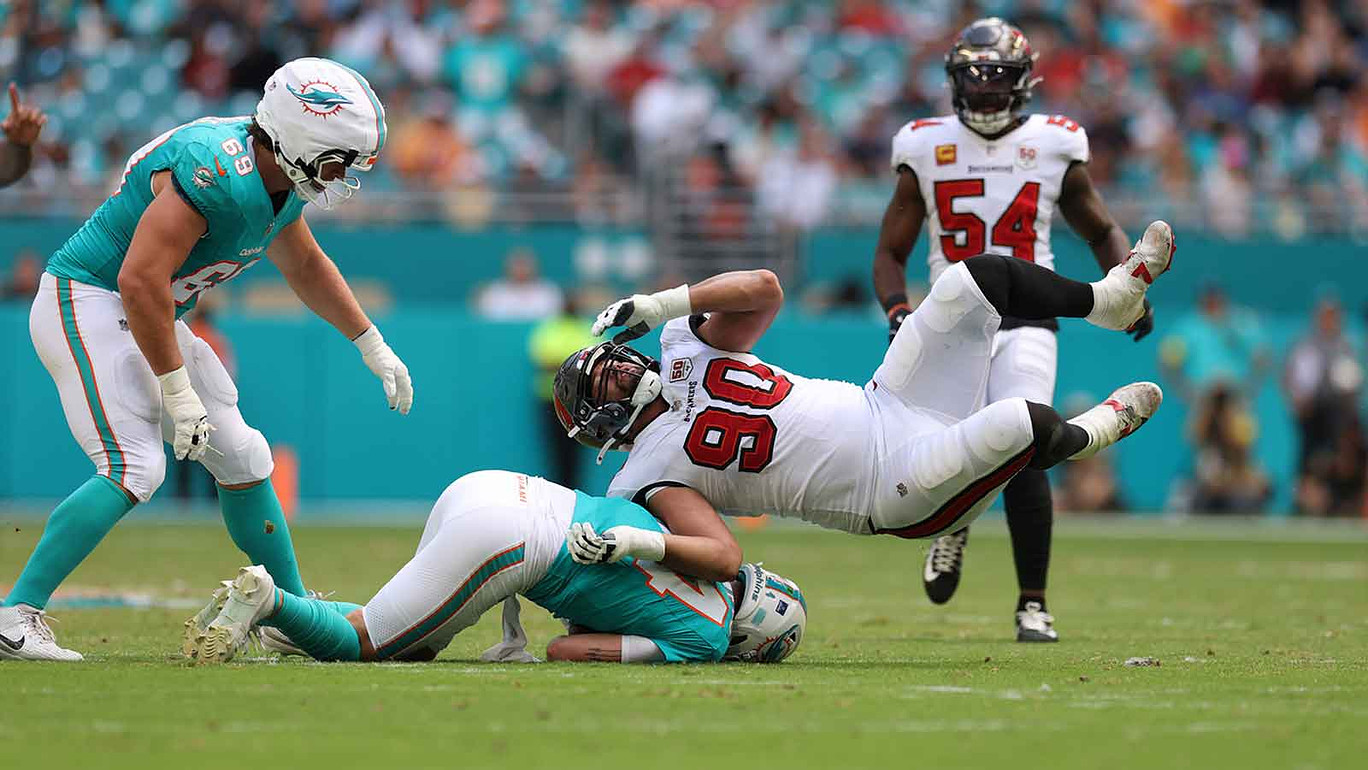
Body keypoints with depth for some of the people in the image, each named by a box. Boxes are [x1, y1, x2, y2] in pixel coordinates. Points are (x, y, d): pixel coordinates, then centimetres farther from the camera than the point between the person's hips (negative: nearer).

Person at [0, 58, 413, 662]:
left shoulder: (277, 180, 4)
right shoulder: (217, 175, -28)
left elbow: (305, 266, 25)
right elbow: (140, 280, -31)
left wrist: (373, 346, 27)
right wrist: (178, 391, -26)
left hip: (145, 320, 10)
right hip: (86, 303, -10)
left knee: (241, 457, 11)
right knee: (134, 466, -22)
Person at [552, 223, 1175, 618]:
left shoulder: (684, 352, 11)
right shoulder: (652, 475, -10)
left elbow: (765, 290, -4)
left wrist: (659, 304, -12)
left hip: (886, 406, 8)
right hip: (899, 490, -8)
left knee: (974, 278, 0)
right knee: (1020, 423, -29)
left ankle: (1109, 298, 19)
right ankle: (1084, 434, 6)